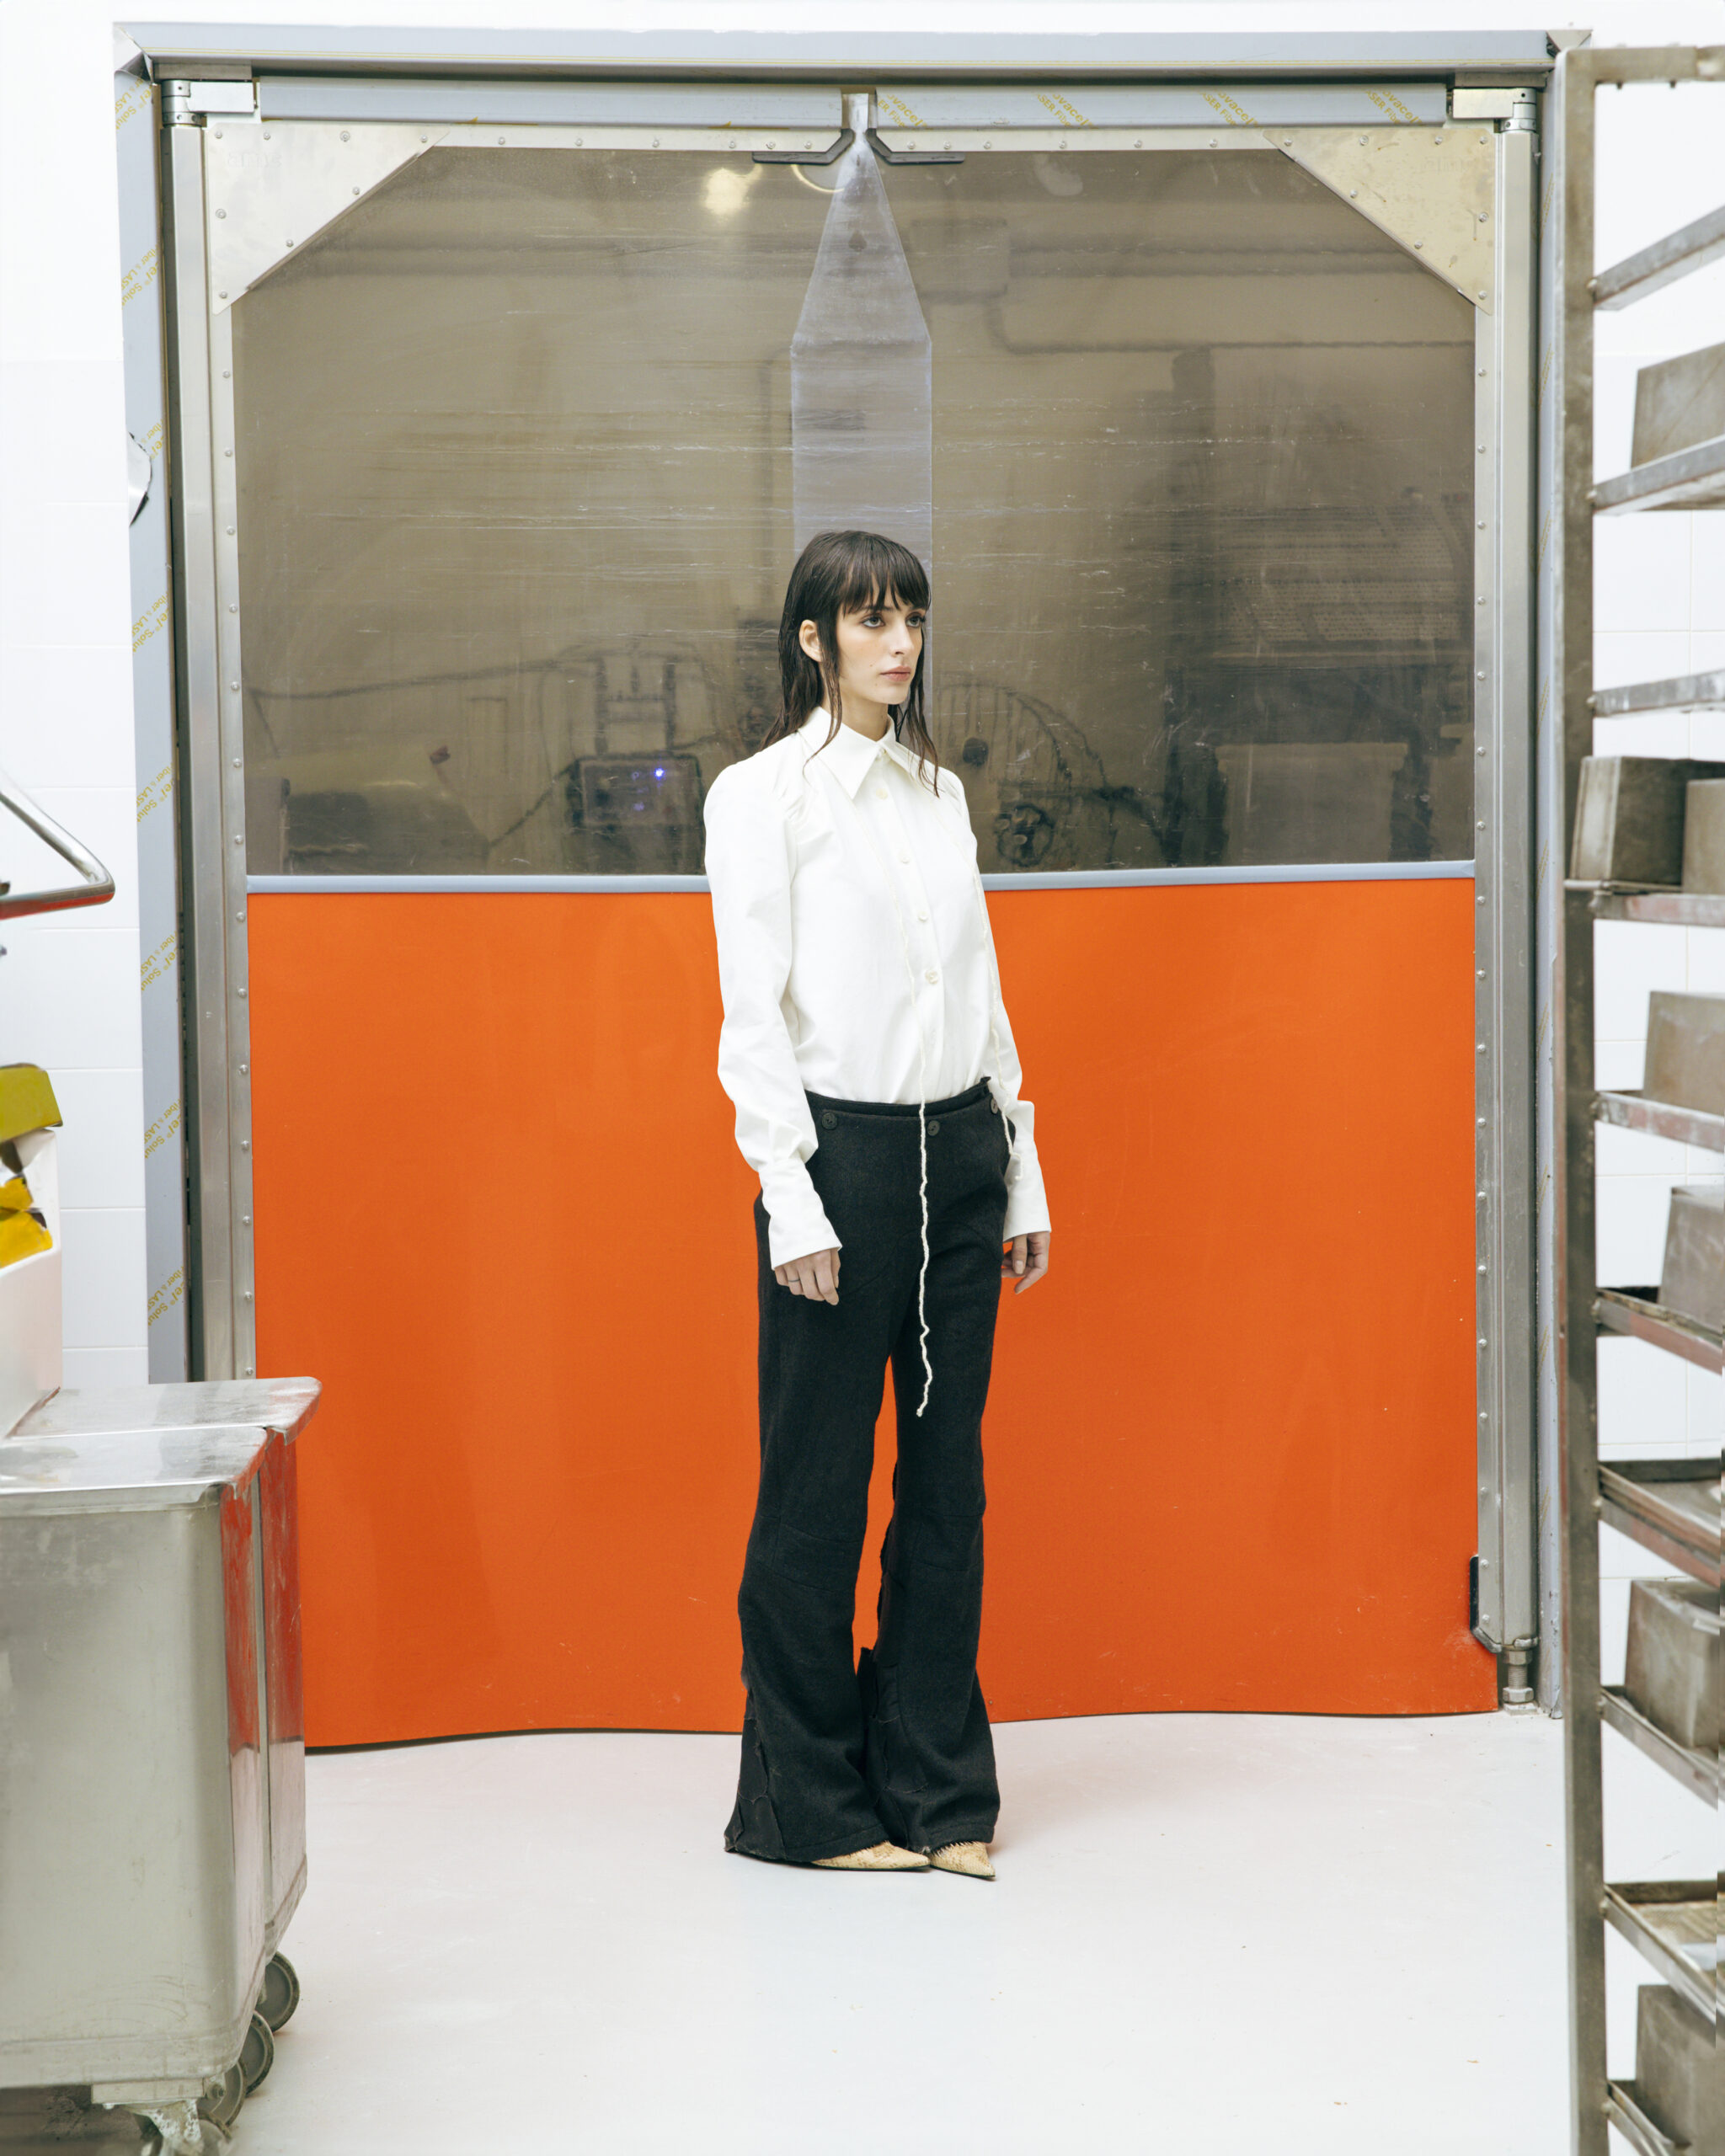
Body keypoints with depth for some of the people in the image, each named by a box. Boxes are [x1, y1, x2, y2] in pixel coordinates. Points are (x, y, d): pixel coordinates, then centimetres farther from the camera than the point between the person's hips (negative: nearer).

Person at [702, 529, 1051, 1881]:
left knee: (948, 1475, 8)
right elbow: (753, 1016, -8)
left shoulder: (940, 792, 14)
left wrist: (1021, 1173, 13)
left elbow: (983, 991, 16)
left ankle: (935, 1788, 17)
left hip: (960, 1155, 6)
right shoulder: (762, 795, -3)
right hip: (843, 1150, -5)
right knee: (820, 1482, 1)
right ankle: (810, 1801, 12)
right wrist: (792, 1197, -14)